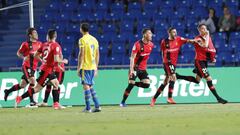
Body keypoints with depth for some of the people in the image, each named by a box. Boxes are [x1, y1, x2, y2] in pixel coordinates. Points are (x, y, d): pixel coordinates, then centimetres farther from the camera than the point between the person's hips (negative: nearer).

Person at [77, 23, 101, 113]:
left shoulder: (83, 40, -9)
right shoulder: (94, 39, 12)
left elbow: (81, 54, -14)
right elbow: (97, 54, 15)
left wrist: (79, 68, -11)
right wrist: (96, 68, 20)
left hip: (85, 66, -7)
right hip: (93, 67, 7)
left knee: (86, 86, -3)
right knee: (90, 87, 15)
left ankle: (88, 108, -4)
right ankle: (97, 106, 8)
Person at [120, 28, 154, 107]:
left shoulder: (151, 45, 3)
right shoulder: (138, 44, -16)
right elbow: (132, 57, -17)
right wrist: (131, 70, -24)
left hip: (143, 69, 6)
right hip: (135, 68, -6)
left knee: (146, 85, -10)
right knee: (131, 85, -10)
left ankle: (134, 83, 15)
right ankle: (123, 102, 1)